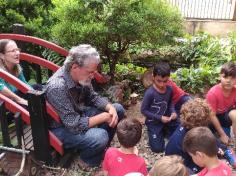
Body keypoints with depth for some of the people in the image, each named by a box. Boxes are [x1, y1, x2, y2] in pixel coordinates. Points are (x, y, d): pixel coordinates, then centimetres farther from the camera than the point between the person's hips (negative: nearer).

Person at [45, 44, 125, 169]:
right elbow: (75, 125, -33)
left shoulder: (81, 76, -11)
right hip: (62, 128, -8)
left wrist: (110, 108, -15)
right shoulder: (58, 87, -35)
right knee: (100, 136, -32)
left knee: (118, 110, 3)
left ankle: (100, 148, 17)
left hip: (78, 114, 8)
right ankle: (88, 160, 3)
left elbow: (93, 97, 4)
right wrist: (103, 117, -24)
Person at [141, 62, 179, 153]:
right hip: (153, 121, -5)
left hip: (166, 117, 5)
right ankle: (160, 131, 19)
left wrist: (173, 112, -10)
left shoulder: (169, 89, -10)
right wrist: (160, 118, -22)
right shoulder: (150, 93, -27)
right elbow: (143, 110, -19)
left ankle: (165, 128, 22)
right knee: (158, 148, -9)